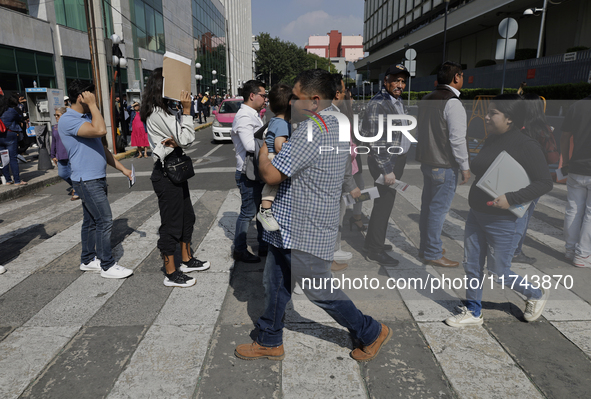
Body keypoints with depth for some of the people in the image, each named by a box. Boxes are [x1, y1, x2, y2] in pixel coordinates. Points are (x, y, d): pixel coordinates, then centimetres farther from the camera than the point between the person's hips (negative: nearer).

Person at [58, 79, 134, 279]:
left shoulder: (87, 117, 16)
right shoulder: (67, 120, -15)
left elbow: (102, 148, 19)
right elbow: (100, 130, -32)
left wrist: (122, 169, 16)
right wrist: (92, 105, -20)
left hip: (97, 179, 9)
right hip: (87, 181, -9)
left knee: (91, 220, 15)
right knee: (104, 221, -8)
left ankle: (88, 260, 26)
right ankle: (107, 266, 0)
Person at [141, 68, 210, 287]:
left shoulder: (163, 111, 14)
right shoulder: (158, 113, -17)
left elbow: (185, 140, 10)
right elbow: (186, 139, -19)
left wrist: (175, 141, -12)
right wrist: (186, 110, -15)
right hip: (166, 173, -10)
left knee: (186, 217, 18)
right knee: (171, 223, -1)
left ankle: (187, 260, 33)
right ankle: (171, 274, 11)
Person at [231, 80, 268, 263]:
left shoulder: (253, 115, 16)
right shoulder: (244, 117, -18)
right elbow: (250, 145, -31)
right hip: (248, 174, -10)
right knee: (248, 213, 1)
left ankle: (264, 245, 32)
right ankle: (239, 250, 17)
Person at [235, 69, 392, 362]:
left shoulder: (310, 131, -24)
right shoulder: (337, 127, 9)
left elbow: (271, 174, -24)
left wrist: (263, 152, -5)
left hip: (304, 233, -10)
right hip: (293, 227, 10)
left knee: (319, 291, 7)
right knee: (275, 284, 18)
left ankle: (371, 333, 27)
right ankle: (270, 342, 35)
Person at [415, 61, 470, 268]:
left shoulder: (427, 99, 11)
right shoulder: (452, 102, -16)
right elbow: (457, 138, -18)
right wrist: (465, 166, -12)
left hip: (426, 161, 9)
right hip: (445, 165, -9)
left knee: (427, 205, 15)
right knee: (439, 208, -2)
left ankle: (425, 246, 27)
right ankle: (433, 253, 7)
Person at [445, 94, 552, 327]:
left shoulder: (526, 145, -15)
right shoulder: (491, 140, 6)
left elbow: (545, 182, -15)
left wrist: (511, 199, -25)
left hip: (500, 220, -7)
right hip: (476, 214, 7)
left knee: (499, 273, 6)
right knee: (472, 266, 11)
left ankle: (537, 294, 35)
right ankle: (473, 312, 28)